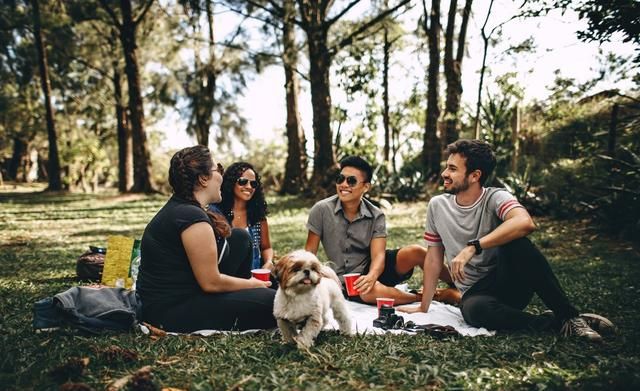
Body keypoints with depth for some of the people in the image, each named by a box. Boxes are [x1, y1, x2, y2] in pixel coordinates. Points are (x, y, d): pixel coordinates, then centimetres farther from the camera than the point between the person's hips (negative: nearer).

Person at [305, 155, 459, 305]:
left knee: (415, 252, -24)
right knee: (372, 291, -37)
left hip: (372, 268, 2)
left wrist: (371, 276, -39)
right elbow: (310, 252, -5)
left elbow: (378, 255, -17)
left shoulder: (376, 216, -7)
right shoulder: (322, 210, -10)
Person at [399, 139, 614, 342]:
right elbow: (434, 256, 8)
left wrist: (472, 248, -36)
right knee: (474, 309, -36)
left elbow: (525, 223, -33)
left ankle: (569, 315, -20)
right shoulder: (437, 206, 2)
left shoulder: (495, 198, -10)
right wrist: (424, 306, 8)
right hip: (475, 293, 2)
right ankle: (554, 322, -16)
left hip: (511, 284, -2)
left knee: (514, 241, -33)